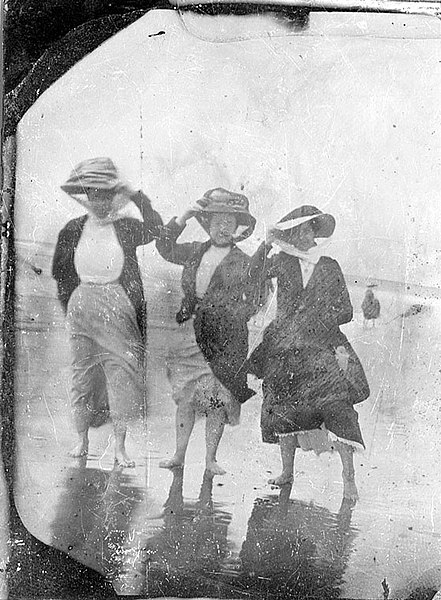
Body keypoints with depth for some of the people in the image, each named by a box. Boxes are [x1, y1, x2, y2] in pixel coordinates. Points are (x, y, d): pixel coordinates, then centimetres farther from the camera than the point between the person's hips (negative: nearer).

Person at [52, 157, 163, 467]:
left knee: (121, 376, -2)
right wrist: (71, 304, 5)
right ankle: (82, 441, 25)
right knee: (82, 374, 9)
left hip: (119, 310, -2)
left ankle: (120, 448, 8)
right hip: (82, 308, 2)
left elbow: (156, 230, -20)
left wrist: (137, 196, -18)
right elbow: (59, 272, 11)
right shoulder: (73, 229, 4)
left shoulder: (126, 227, -1)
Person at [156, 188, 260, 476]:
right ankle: (179, 454, 20)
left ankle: (211, 458, 16)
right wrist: (183, 219, 6)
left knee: (218, 399, 2)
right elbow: (165, 248, 15)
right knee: (185, 395, 8)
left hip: (223, 339, -3)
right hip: (190, 333, 3)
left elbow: (250, 303, 1)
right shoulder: (195, 251, 11)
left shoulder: (243, 262, 0)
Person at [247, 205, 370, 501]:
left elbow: (346, 311, 8)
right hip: (285, 347, 1)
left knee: (336, 405, -14)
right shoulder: (283, 262, 8)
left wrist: (319, 320, -8)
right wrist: (266, 246, -20)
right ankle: (287, 471, 20)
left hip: (323, 346, -1)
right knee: (282, 410, 3)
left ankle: (349, 478, -8)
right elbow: (254, 276, -8)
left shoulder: (330, 266, 8)